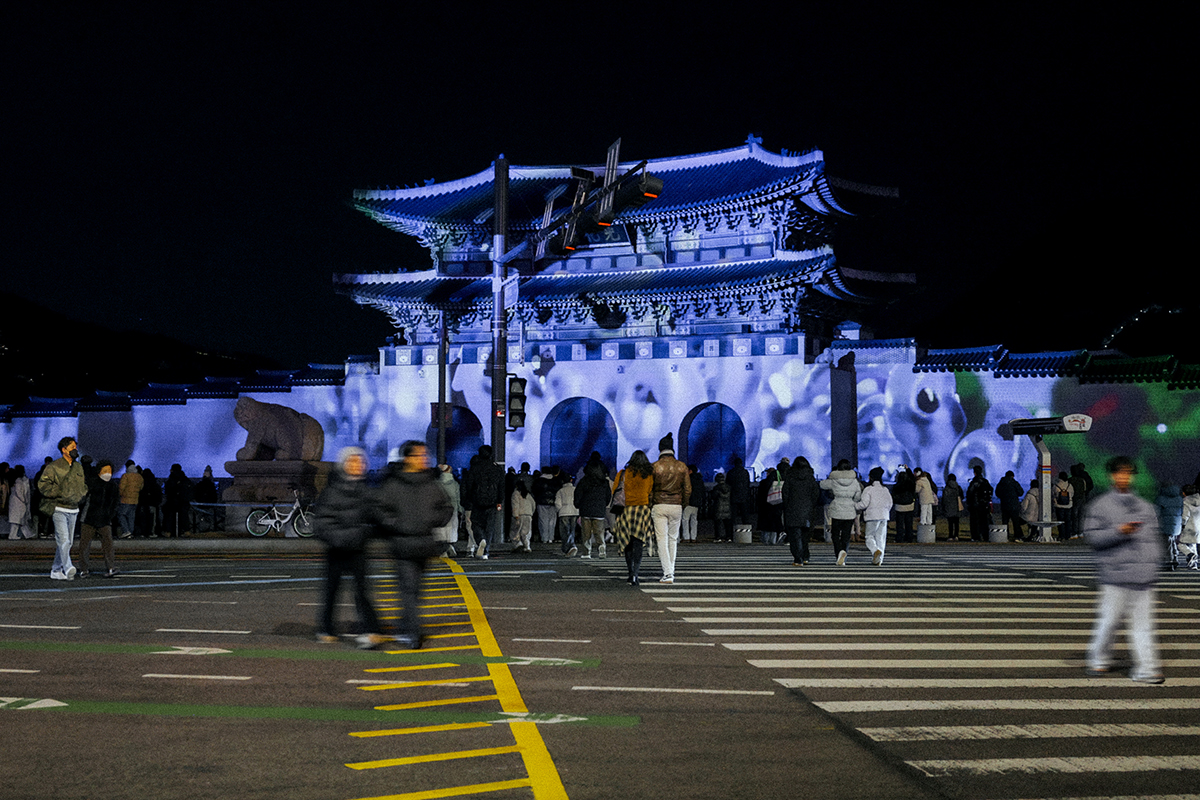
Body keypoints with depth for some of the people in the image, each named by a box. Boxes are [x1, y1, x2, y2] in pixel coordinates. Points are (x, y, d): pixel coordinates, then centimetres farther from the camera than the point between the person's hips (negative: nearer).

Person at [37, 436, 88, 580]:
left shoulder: (78, 467, 14)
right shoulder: (54, 467, -7)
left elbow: (83, 484, 28)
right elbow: (43, 485, -11)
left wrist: (82, 494, 7)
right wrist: (61, 494, -17)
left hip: (73, 510, 7)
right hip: (59, 509, -7)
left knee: (67, 542, 10)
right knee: (63, 539, -19)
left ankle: (56, 571, 20)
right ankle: (68, 568, -28)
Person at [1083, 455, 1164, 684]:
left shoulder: (1146, 507, 16)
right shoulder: (1100, 506, 2)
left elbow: (1154, 537, 20)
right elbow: (1092, 536, -4)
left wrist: (1154, 561, 8)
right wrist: (1118, 532, -17)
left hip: (1144, 576, 4)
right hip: (1115, 574, -4)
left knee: (1143, 623, 1)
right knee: (1109, 620, -1)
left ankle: (1146, 668, 0)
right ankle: (1098, 660, 18)